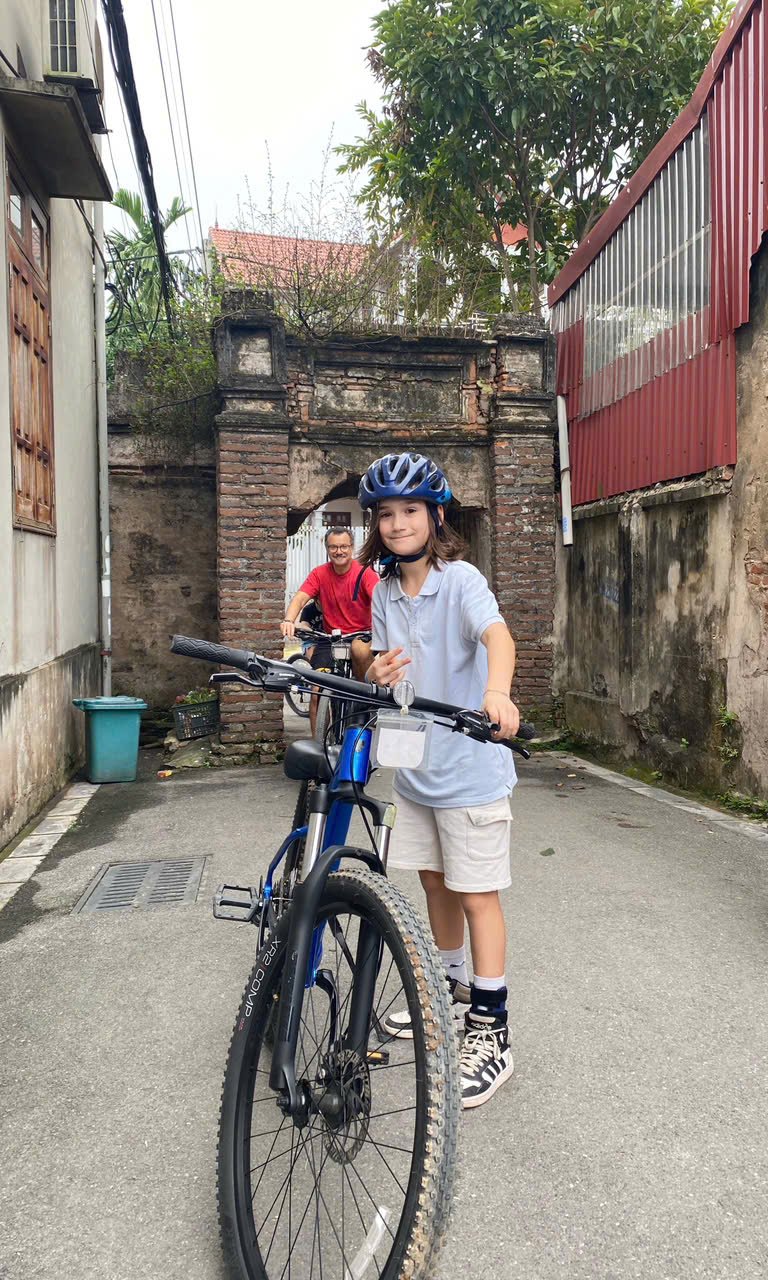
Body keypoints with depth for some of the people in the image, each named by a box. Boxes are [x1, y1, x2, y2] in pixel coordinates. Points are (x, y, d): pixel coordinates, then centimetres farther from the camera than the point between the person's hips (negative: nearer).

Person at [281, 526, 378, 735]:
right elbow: (300, 598, -13)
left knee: (360, 650, -38)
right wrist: (289, 620, -34)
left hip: (361, 635, -2)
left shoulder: (364, 572, -9)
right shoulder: (320, 574, -1)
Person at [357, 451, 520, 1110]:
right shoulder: (386, 592, 6)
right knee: (436, 883, 19)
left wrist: (497, 693, -52)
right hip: (414, 765, 7)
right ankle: (452, 991, 39)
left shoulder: (460, 579, -14)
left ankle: (490, 1033, 15)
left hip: (470, 767, -6)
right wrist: (377, 675, -13)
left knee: (477, 895, 2)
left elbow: (497, 635, -31)